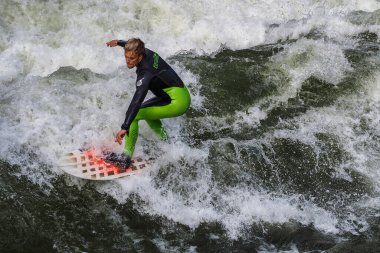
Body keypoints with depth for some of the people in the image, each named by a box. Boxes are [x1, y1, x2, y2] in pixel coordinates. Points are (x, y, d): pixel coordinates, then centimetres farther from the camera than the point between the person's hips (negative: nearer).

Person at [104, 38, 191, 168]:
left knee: (134, 114, -15)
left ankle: (126, 157, -11)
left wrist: (125, 127, -44)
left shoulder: (146, 74, -26)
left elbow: (137, 100, -37)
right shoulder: (147, 52, -2)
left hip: (178, 102, -10)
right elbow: (135, 46, 24)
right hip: (183, 94, 10)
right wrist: (119, 42, 38)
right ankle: (165, 141, 31)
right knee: (145, 108, 28)